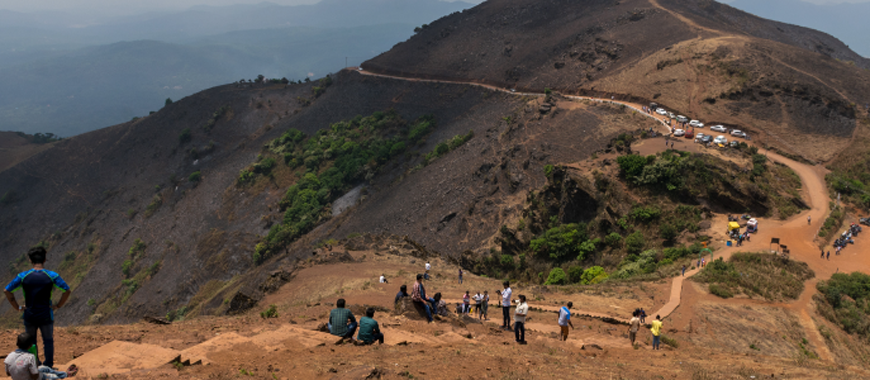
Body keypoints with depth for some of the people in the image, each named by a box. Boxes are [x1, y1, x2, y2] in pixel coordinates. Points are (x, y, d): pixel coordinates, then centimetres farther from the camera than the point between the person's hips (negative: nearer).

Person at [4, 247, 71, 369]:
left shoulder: (23, 276, -6)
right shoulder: (52, 276, -9)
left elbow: (7, 291, -3)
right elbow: (67, 291, -10)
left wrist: (17, 307, 3)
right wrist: (58, 306, -1)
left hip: (29, 316, 1)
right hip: (46, 316, -1)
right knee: (48, 341, 13)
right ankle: (48, 367, 20)